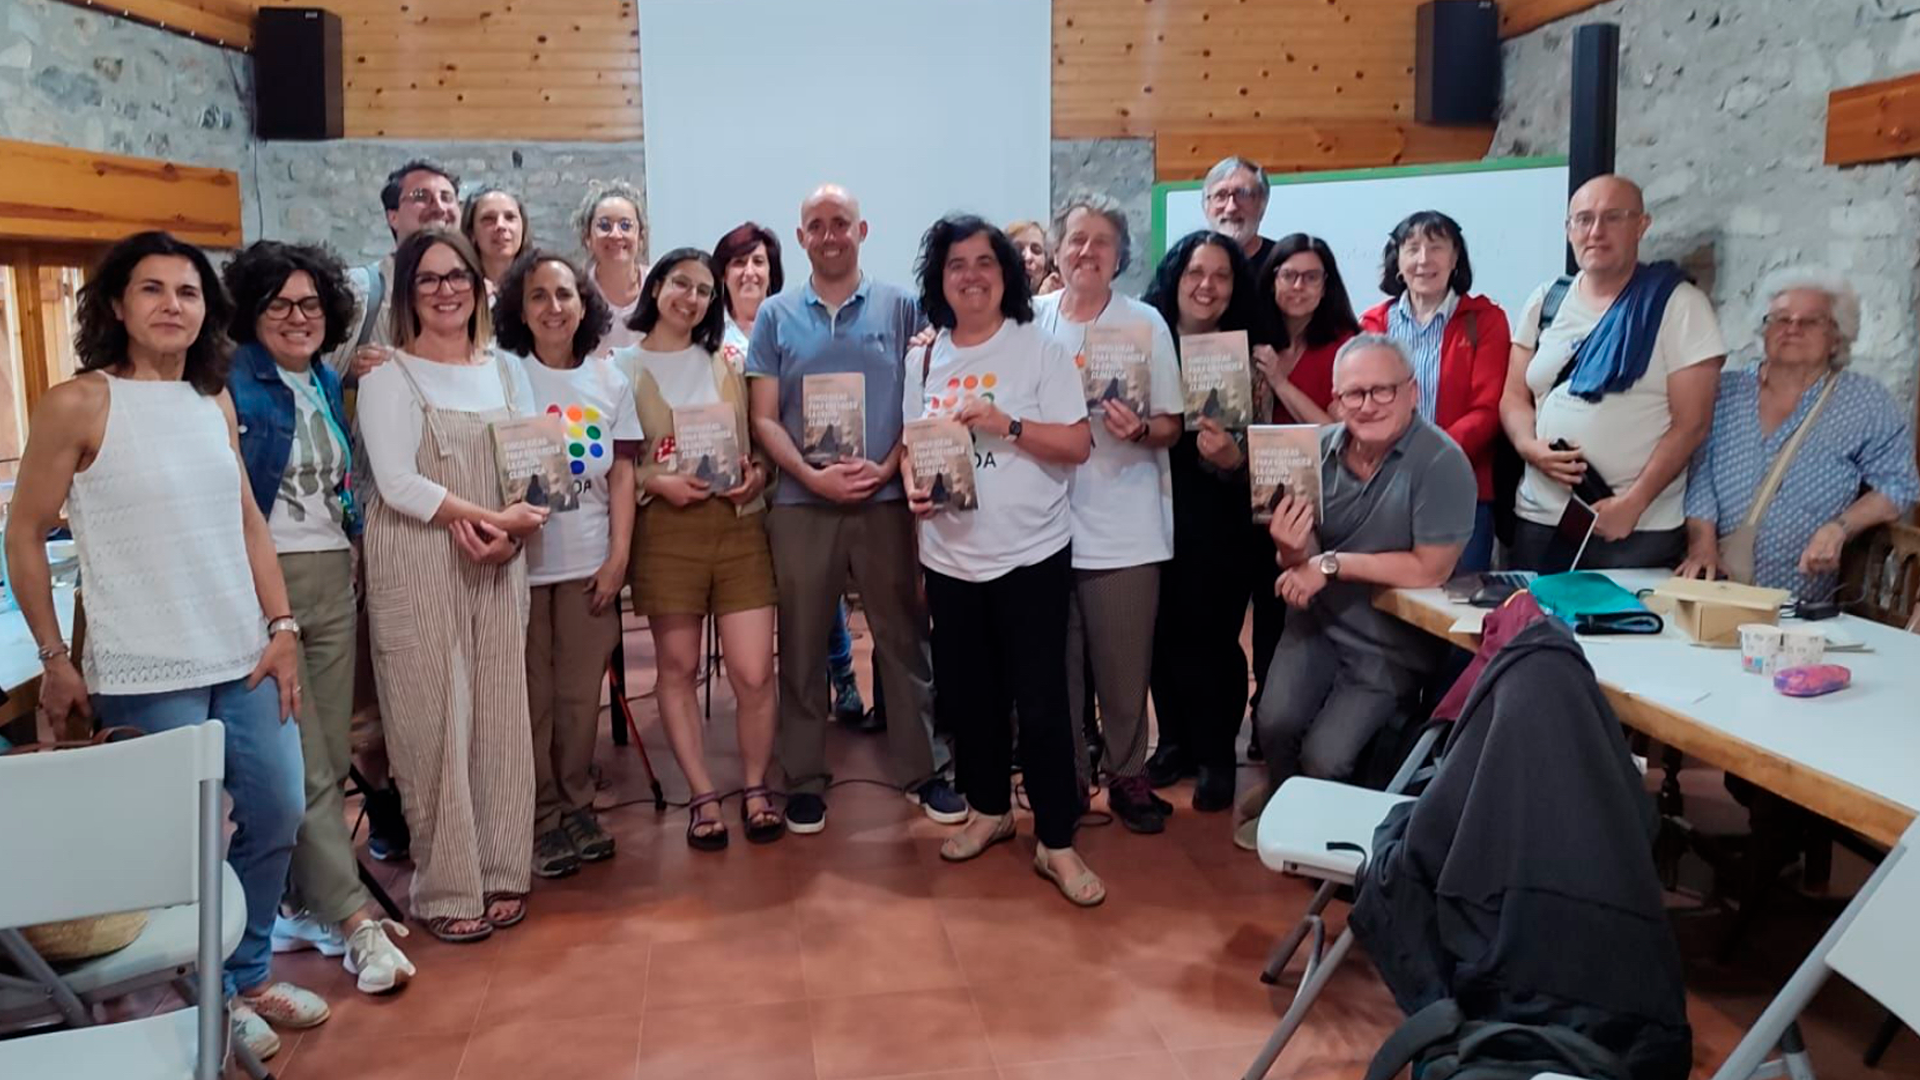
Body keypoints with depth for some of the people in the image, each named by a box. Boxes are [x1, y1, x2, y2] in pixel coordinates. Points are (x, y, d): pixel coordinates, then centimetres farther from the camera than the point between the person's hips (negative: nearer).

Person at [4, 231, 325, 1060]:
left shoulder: (215, 402, 9)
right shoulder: (77, 404, -7)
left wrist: (282, 627, 5)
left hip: (244, 659, 6)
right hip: (145, 676, -6)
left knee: (277, 817, 11)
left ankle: (249, 976, 31)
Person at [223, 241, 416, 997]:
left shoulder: (328, 384, 14)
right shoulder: (231, 385, -7)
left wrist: (355, 543, 13)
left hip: (333, 579, 7)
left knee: (332, 756, 9)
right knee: (302, 764, -6)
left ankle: (307, 901, 21)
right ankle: (355, 920, -5)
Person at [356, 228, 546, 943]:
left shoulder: (506, 371, 13)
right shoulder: (389, 376, -2)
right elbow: (399, 483, -12)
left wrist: (508, 534, -10)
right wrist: (495, 515, -15)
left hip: (499, 566, 5)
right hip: (418, 570, -4)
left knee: (501, 717, 7)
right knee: (434, 724, 0)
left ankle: (499, 872, 19)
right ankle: (446, 889, 10)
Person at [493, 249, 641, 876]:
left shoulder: (610, 381, 6)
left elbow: (621, 474, 7)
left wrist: (619, 556, 1)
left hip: (590, 563, 3)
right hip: (523, 561, -3)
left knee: (581, 693, 9)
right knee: (533, 697, 4)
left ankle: (577, 805, 24)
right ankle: (541, 818, 16)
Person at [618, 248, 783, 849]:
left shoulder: (725, 362, 14)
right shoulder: (622, 366, 5)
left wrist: (756, 474, -5)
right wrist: (658, 482, -14)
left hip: (739, 523, 2)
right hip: (665, 528, -1)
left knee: (753, 673, -4)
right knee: (678, 668, 6)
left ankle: (755, 788, 17)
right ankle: (704, 796, 19)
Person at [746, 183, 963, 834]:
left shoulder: (900, 307, 4)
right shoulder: (776, 316, 6)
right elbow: (764, 418, 3)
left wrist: (887, 467, -12)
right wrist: (812, 476, -12)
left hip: (887, 498, 0)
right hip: (801, 503, 1)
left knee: (903, 638, 7)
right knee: (802, 647, 7)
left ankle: (921, 770, 19)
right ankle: (804, 779, 19)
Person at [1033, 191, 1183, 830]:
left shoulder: (1145, 324, 0)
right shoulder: (1032, 322, 5)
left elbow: (1171, 426, 1)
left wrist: (1139, 430, -18)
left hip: (1125, 530, -1)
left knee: (1124, 665, 4)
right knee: (1057, 664, 9)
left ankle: (1128, 774, 22)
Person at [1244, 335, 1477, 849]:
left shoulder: (1442, 463, -22)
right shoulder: (1320, 448, -7)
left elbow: (1429, 569, -20)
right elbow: (1304, 561, 0)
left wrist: (1332, 564, -20)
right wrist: (1292, 549, -25)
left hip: (1391, 642, -3)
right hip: (1318, 618, 4)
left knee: (1324, 757, -14)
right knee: (1276, 721, -17)